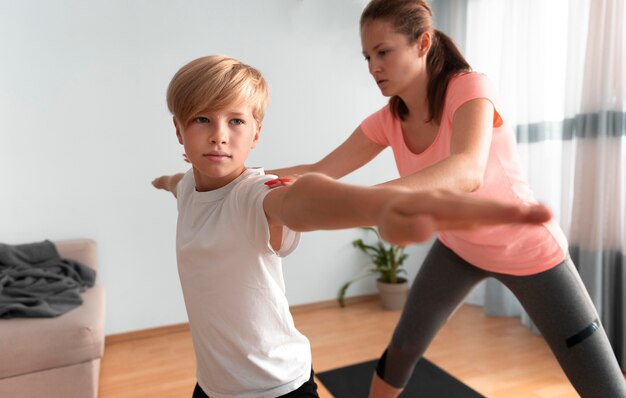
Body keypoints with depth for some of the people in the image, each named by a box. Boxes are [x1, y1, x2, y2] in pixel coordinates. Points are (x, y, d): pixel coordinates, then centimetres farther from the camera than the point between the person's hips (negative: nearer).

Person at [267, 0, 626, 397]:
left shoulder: (470, 88, -28)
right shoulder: (388, 121, -12)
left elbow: (466, 172, -47)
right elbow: (321, 171, -10)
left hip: (529, 252, -4)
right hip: (458, 247, 5)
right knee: (404, 346, 13)